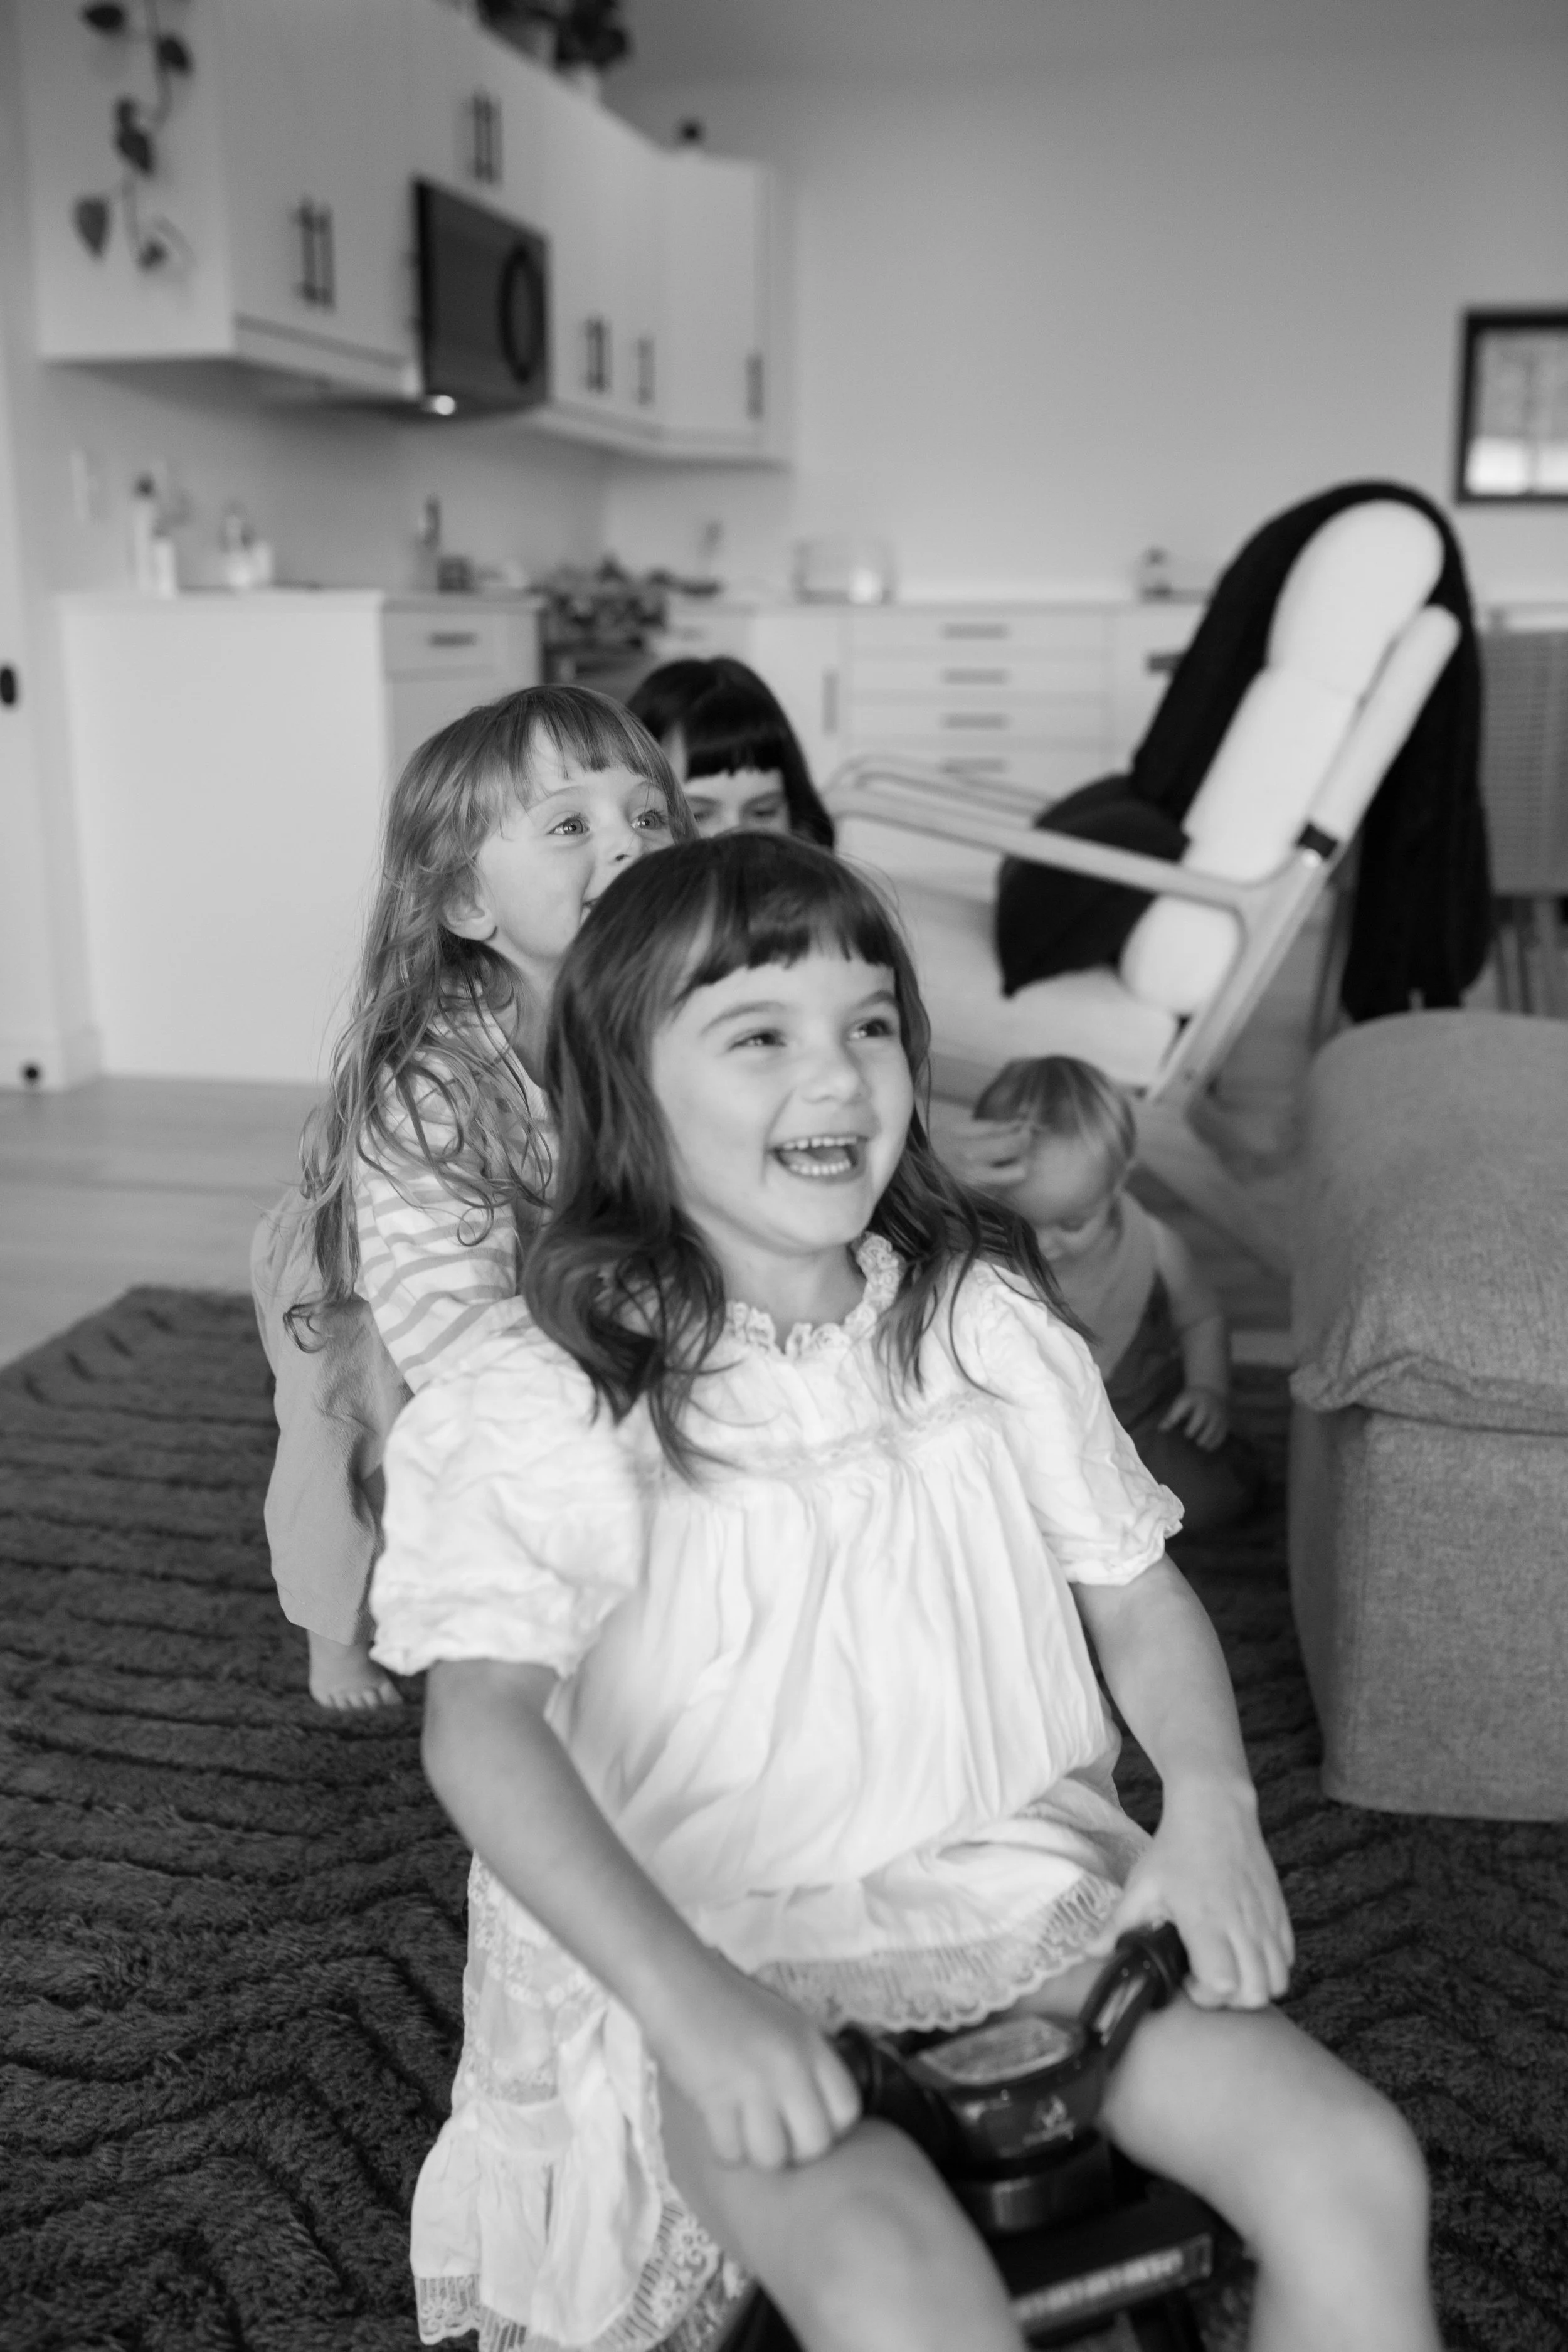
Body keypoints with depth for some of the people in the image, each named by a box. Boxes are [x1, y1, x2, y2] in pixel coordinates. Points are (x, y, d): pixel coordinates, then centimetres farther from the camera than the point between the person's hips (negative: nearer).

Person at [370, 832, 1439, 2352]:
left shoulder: (990, 1324, 2)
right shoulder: (543, 1405, -12)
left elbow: (1133, 1588, 8)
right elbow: (482, 1725, -20)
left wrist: (1211, 1804, -10)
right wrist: (686, 1998, -31)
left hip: (1011, 1872, 4)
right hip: (711, 1932, -4)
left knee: (1352, 2168, -11)